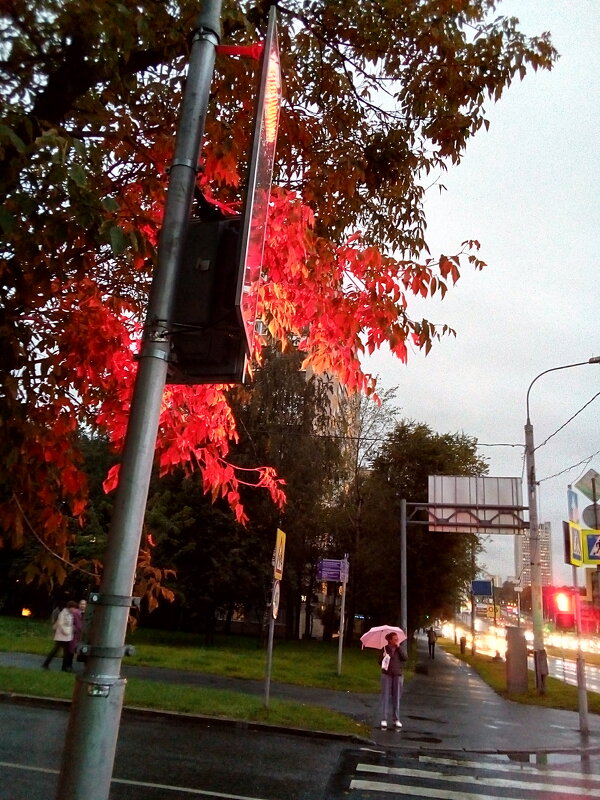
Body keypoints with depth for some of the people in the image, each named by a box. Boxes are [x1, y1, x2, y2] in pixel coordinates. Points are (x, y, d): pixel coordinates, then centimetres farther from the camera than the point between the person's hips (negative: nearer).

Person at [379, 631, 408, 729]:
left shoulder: (401, 648, 5)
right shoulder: (385, 649, 2)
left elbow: (406, 658, -11)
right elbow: (380, 662, 5)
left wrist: (399, 647, -12)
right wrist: (383, 658, -16)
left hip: (398, 675, 1)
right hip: (387, 675, -1)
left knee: (397, 697, 4)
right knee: (385, 696, -2)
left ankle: (396, 719, 14)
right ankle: (384, 719, 3)